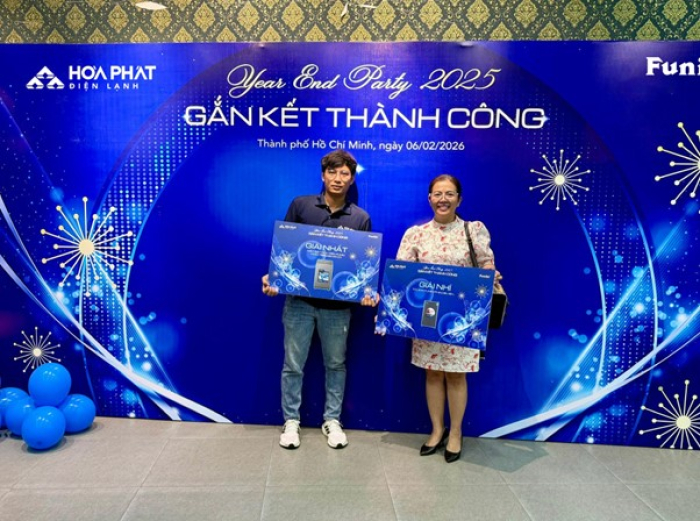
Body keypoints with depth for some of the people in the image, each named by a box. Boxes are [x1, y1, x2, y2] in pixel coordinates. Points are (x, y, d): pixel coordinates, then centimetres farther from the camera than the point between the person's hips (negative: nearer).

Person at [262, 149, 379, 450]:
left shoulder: (361, 218, 1)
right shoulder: (300, 205, -1)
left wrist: (369, 292, -15)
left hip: (338, 305, 1)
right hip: (299, 300, -1)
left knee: (336, 364, 13)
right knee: (293, 364, 9)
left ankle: (332, 420, 30)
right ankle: (291, 421, 26)